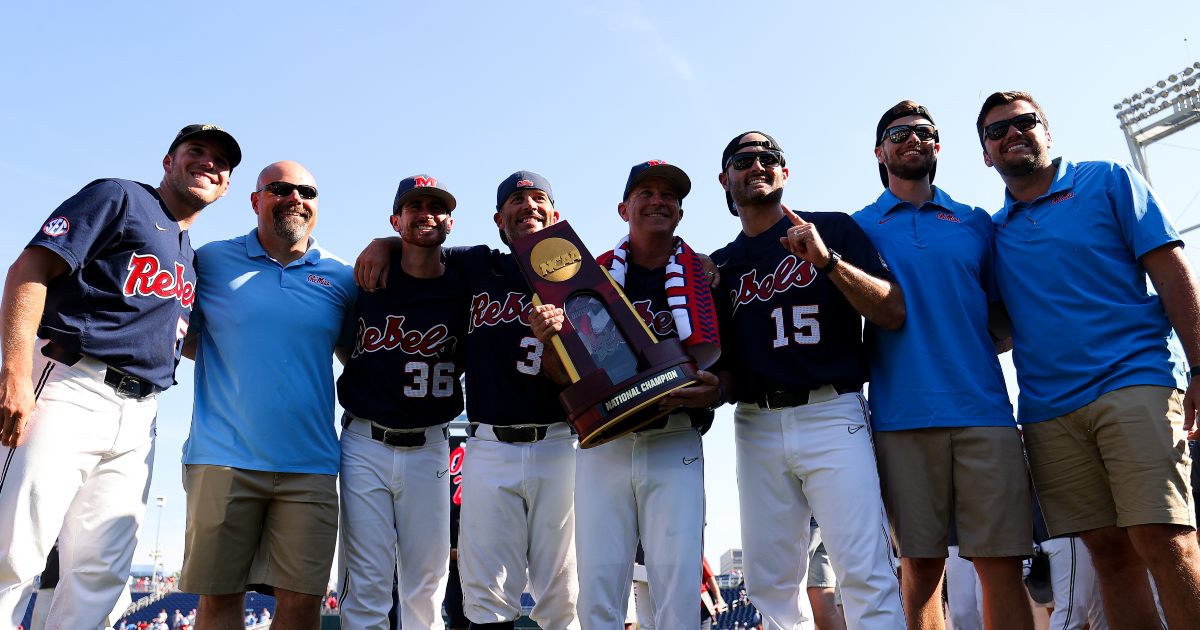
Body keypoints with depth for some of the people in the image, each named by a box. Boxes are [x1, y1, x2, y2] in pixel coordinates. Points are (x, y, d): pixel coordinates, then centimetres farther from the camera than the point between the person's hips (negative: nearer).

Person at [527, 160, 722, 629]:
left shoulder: (705, 274, 8)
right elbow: (565, 375, 8)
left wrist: (714, 390, -16)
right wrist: (551, 337, -13)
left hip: (675, 444, -1)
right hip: (602, 444, 1)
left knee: (677, 581, -4)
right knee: (599, 582, 2)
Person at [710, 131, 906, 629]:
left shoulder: (834, 229, 8)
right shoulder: (720, 265, 17)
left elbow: (894, 312, -2)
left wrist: (828, 261, -13)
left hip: (832, 415, -3)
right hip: (756, 426, 4)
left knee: (866, 575, -10)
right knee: (770, 584, 6)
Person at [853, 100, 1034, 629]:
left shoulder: (975, 222, 18)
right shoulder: (859, 227, 13)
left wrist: (974, 346, 2)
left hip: (983, 410, 2)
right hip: (902, 416, -1)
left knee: (1002, 566, -1)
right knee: (921, 569, 2)